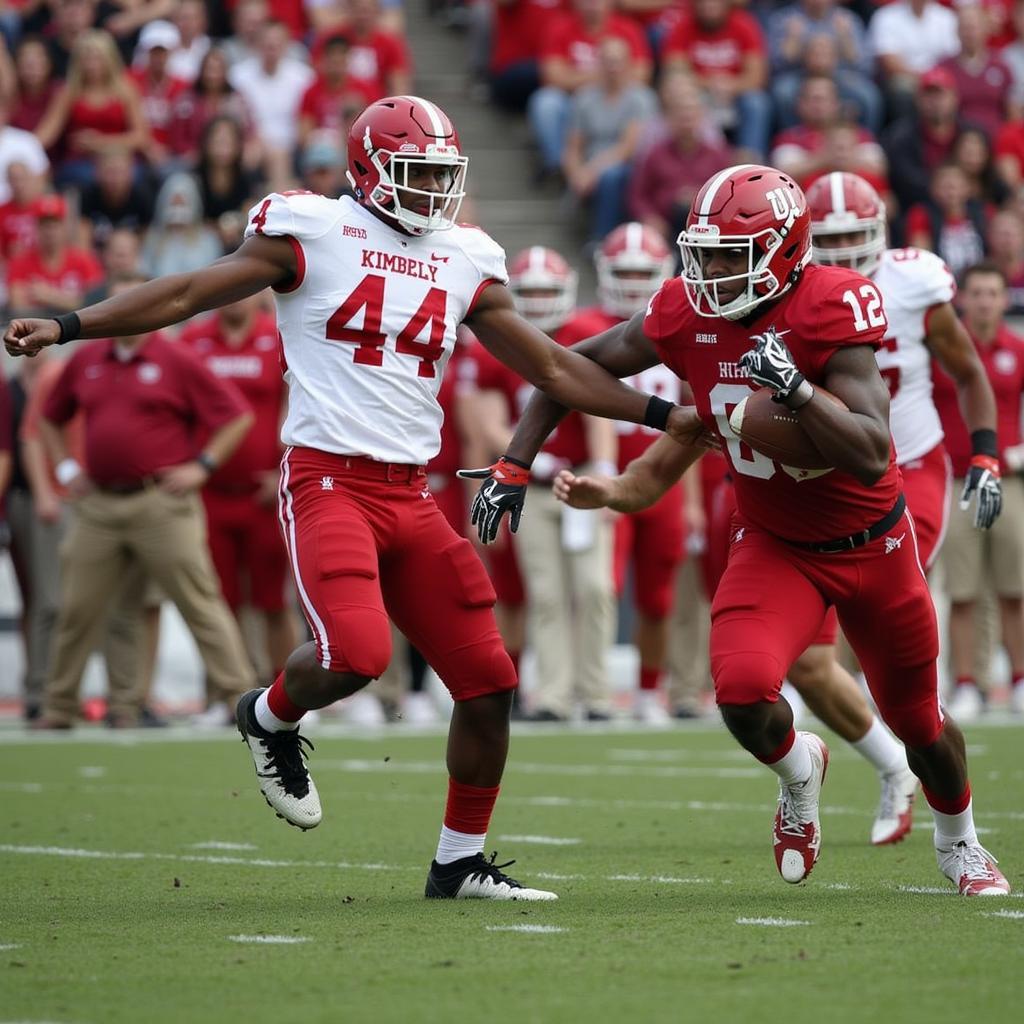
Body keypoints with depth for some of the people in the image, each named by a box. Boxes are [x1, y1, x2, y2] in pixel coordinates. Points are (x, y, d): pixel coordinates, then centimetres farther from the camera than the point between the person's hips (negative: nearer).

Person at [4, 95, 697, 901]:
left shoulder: (464, 262, 13)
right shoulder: (312, 232, -1)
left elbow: (552, 367, 19)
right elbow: (188, 294, -1)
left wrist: (660, 415, 16)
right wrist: (65, 328, -9)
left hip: (411, 495, 6)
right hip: (328, 480, -6)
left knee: (489, 683, 1)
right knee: (356, 652, -27)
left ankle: (461, 862, 17)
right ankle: (271, 717, 9)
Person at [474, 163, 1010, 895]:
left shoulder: (829, 311, -26)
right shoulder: (685, 316, -15)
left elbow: (872, 458, -32)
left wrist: (794, 388, -43)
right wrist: (514, 467, -4)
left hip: (873, 543, -2)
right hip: (775, 546, 2)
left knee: (919, 723, 15)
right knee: (743, 691, -27)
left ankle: (959, 840, 48)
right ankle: (797, 771, 10)